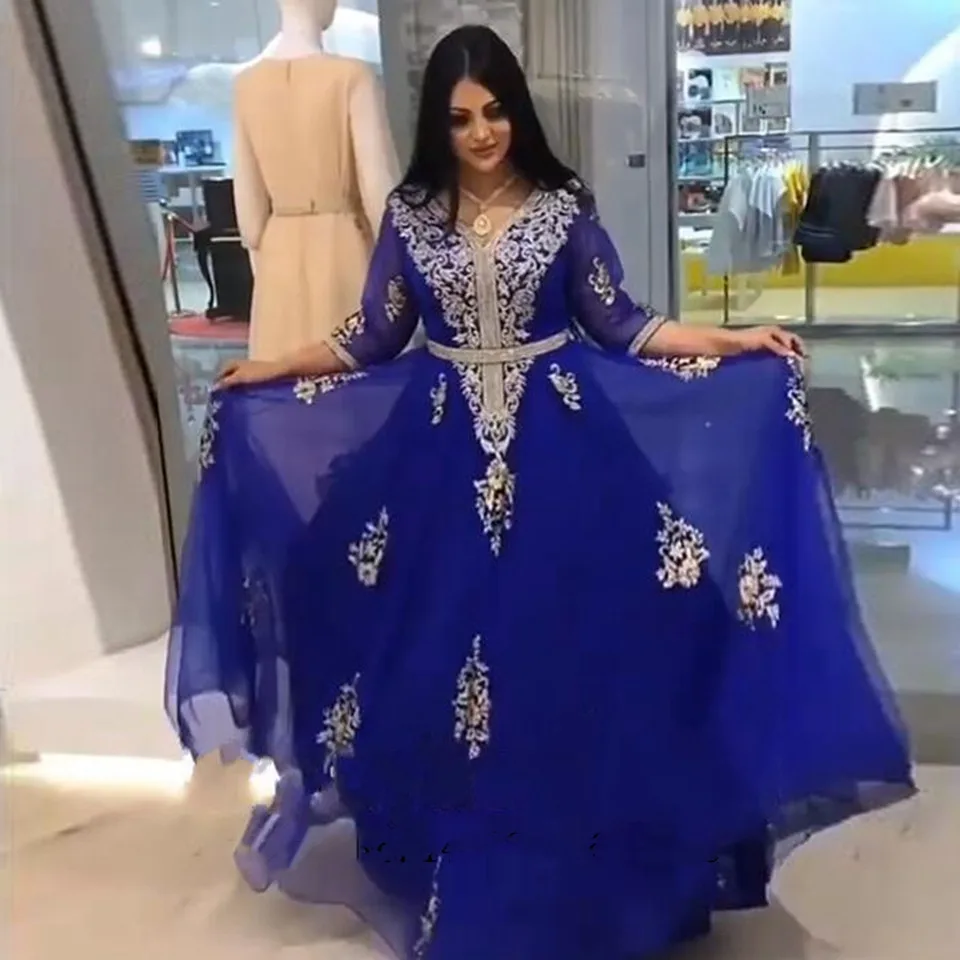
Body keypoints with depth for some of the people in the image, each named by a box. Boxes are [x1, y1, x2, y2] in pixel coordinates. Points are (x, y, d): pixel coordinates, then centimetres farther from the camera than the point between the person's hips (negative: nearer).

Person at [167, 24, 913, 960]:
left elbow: (618, 322, 1)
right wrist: (273, 371, 7)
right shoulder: (410, 213, 4)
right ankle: (462, 853, 27)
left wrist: (733, 343, -7)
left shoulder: (566, 206, 1)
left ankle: (576, 849, 23)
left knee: (563, 640, 3)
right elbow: (374, 335, 9)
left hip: (559, 450, -1)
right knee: (444, 644, 6)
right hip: (445, 457, 2)